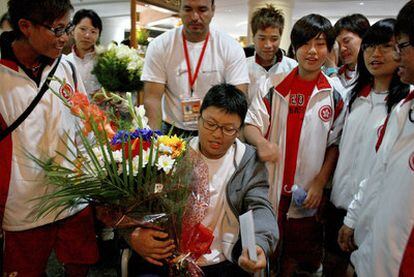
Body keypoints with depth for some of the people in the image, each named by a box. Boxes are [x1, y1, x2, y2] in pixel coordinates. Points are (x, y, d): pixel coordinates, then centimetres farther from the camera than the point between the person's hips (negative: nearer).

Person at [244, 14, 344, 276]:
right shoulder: (274, 86, -1)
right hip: (268, 187, 0)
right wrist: (261, 142, -25)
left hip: (308, 193, 1)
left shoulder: (335, 94, 0)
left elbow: (335, 144, 3)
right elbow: (251, 123, -2)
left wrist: (320, 183, -6)